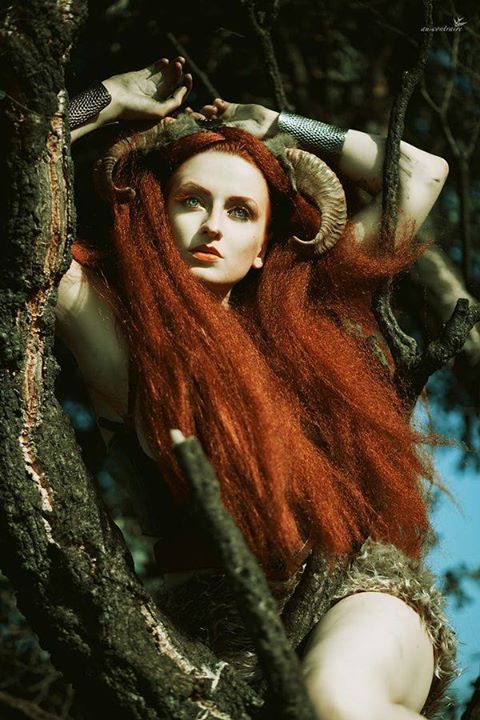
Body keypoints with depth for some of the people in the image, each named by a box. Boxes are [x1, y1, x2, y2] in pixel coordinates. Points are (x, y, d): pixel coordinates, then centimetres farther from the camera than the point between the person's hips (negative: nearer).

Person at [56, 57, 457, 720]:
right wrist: (110, 100, 12)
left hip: (360, 588, 2)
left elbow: (422, 172, 21)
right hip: (228, 632, -1)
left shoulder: (299, 309, 11)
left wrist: (276, 125, 24)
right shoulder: (119, 334, 4)